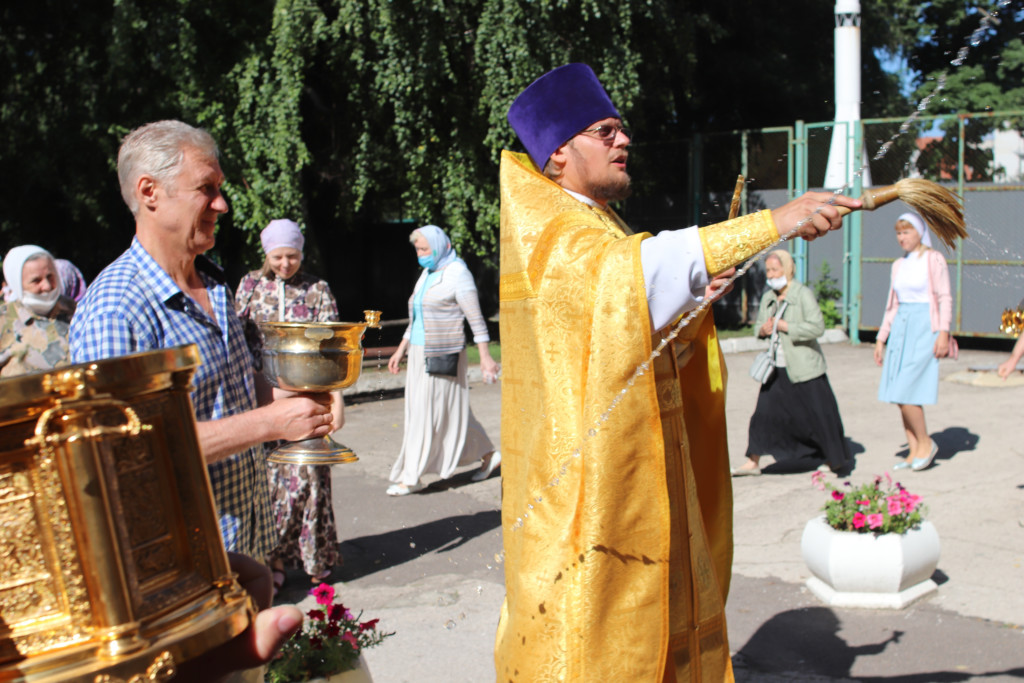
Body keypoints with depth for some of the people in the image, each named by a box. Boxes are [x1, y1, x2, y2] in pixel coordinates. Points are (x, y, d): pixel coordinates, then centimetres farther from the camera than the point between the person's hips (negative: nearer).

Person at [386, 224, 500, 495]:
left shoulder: (457, 274, -10)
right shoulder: (427, 275, 14)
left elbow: (475, 318, -13)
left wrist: (485, 356, -17)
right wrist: (401, 350, 20)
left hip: (443, 356, -9)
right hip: (420, 354, 9)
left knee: (428, 414, -5)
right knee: (449, 412, 13)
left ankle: (411, 478, 0)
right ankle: (488, 454, 26)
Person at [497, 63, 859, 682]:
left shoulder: (607, 230, 15)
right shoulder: (547, 233, -13)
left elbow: (663, 353, 15)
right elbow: (634, 266, -35)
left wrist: (697, 293, -5)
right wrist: (771, 223, -37)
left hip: (641, 474, 9)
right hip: (585, 475, -9)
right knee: (588, 616, -2)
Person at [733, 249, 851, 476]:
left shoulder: (803, 294, -10)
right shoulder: (768, 298, 10)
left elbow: (817, 327, -18)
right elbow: (759, 326, 20)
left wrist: (783, 326, -18)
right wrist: (763, 329, -4)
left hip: (804, 367, -6)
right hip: (777, 368, 6)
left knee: (819, 414, 2)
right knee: (764, 412, 1)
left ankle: (836, 460, 19)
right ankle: (753, 462, 9)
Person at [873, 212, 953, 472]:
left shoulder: (934, 260, -4)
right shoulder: (899, 265, 15)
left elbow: (945, 299, -7)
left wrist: (943, 332, -17)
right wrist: (881, 338, 16)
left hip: (924, 329, -7)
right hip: (900, 329, 7)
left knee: (904, 392, -14)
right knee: (900, 395, 3)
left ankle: (925, 442, 4)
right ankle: (914, 452, 11)